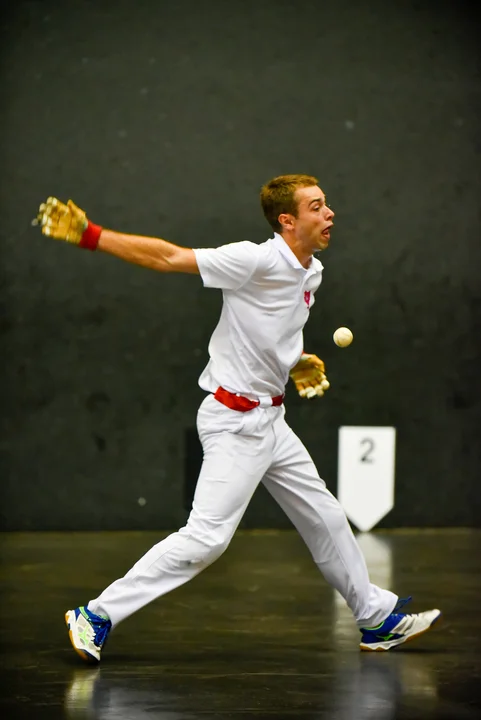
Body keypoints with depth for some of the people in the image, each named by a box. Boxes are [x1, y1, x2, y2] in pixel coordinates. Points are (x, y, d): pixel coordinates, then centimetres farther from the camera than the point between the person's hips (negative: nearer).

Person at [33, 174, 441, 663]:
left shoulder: (310, 273, 9)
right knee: (207, 537, -16)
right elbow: (169, 258, -22)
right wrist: (91, 236, -27)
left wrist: (296, 362, 10)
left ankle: (377, 620, 32)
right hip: (234, 422, -9)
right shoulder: (257, 260, -19)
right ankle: (97, 616, -9)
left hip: (270, 420, 9)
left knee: (325, 520, 17)